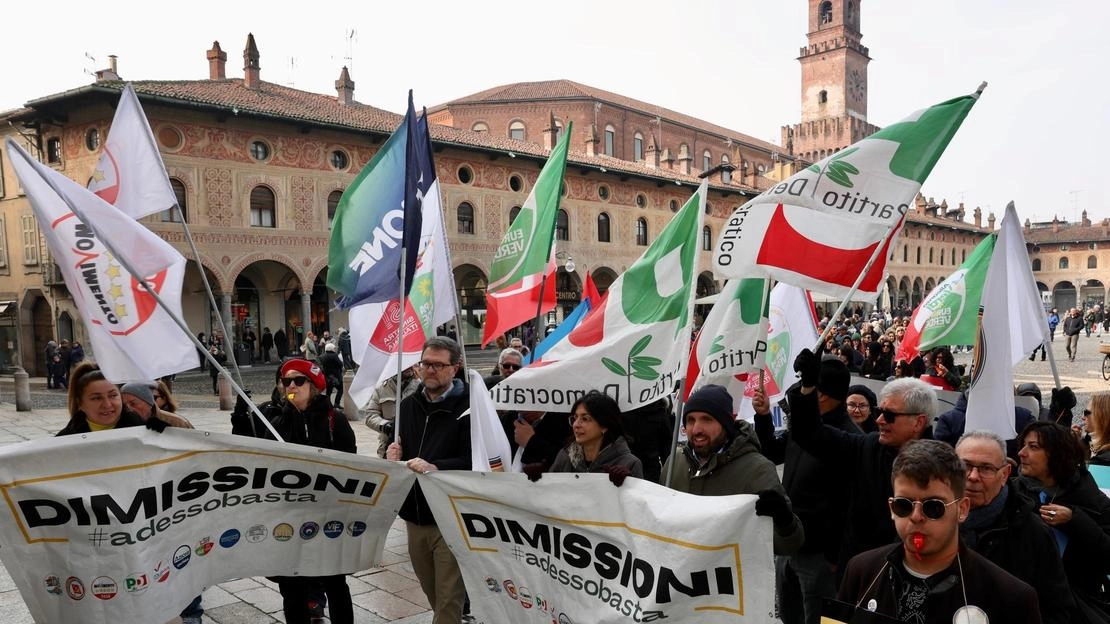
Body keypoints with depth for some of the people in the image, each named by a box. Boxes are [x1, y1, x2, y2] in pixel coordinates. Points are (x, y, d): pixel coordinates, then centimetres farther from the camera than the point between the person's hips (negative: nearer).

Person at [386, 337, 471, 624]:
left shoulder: (468, 406, -12)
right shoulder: (408, 405, 10)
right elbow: (397, 449, 18)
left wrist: (435, 468, -32)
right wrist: (392, 455, -4)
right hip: (415, 515, 7)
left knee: (448, 600, -2)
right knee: (432, 594, 20)